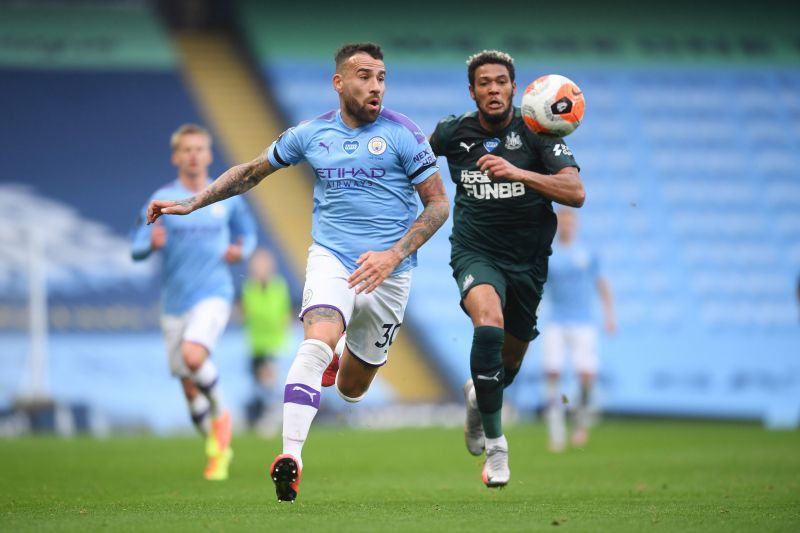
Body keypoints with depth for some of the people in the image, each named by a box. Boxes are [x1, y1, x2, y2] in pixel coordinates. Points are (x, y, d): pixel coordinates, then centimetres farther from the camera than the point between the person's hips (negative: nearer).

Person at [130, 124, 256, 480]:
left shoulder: (227, 199, 4)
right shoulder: (162, 200, -1)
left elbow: (247, 233, 20)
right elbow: (136, 248, -2)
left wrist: (241, 250, -3)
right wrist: (151, 242, -25)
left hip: (213, 294, -2)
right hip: (175, 301, 2)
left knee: (193, 356, -29)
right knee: (189, 385, 7)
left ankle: (220, 413, -2)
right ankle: (217, 450, 27)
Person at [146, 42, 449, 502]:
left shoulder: (402, 133, -4)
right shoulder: (312, 134, 4)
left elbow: (439, 204, -3)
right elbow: (252, 172, 18)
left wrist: (392, 256, -14)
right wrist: (190, 204, 13)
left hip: (387, 273, -1)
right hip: (331, 256, 1)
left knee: (351, 388, 8)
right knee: (316, 344, -28)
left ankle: (352, 359, 47)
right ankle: (291, 457, -33)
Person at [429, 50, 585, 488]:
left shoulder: (535, 132, -11)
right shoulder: (453, 132, -5)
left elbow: (575, 193, -23)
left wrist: (518, 172, -33)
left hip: (527, 259, 2)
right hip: (475, 251, -2)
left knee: (510, 361, 15)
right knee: (489, 322, -32)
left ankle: (478, 395, 54)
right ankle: (495, 444, -24)